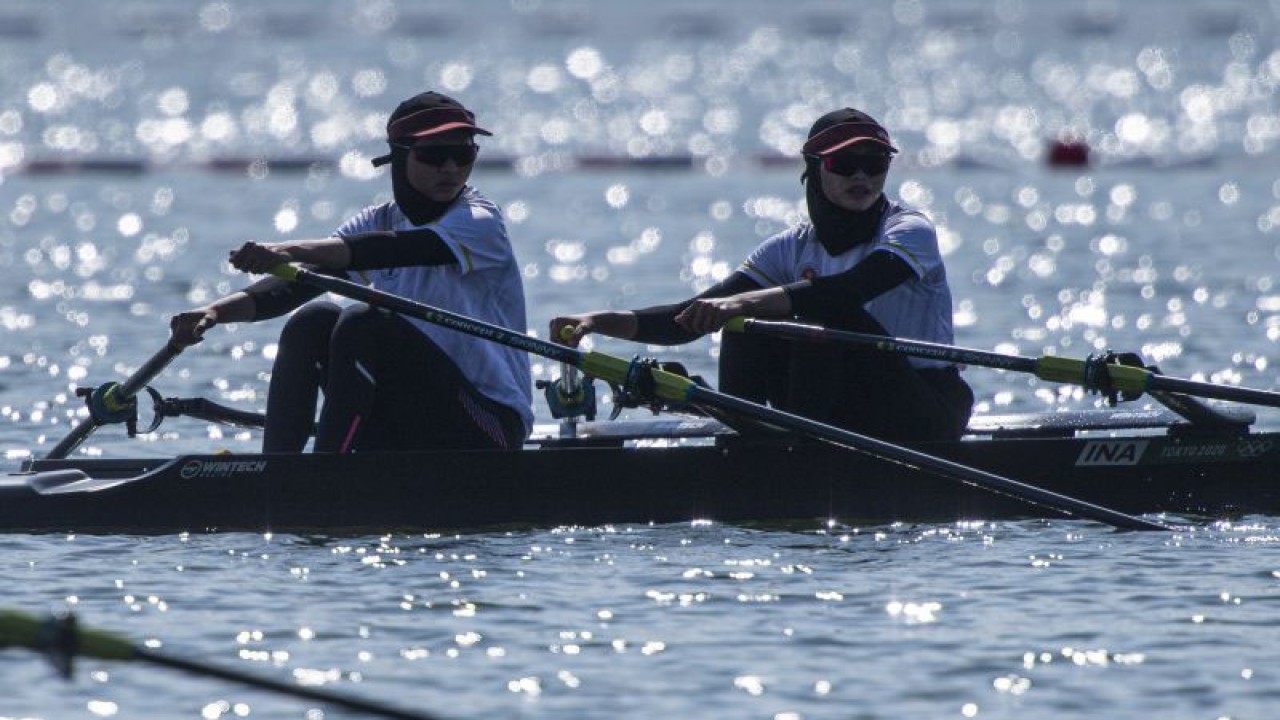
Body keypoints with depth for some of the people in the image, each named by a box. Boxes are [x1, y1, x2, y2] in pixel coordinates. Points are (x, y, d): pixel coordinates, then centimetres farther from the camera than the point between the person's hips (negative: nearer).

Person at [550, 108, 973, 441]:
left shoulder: (912, 232, -11)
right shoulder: (793, 248, 4)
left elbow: (854, 288, -33)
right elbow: (694, 318, -6)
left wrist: (744, 303, -45)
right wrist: (603, 321, -23)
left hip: (925, 417, -5)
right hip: (846, 424, 5)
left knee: (825, 313, -27)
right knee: (750, 323, -14)